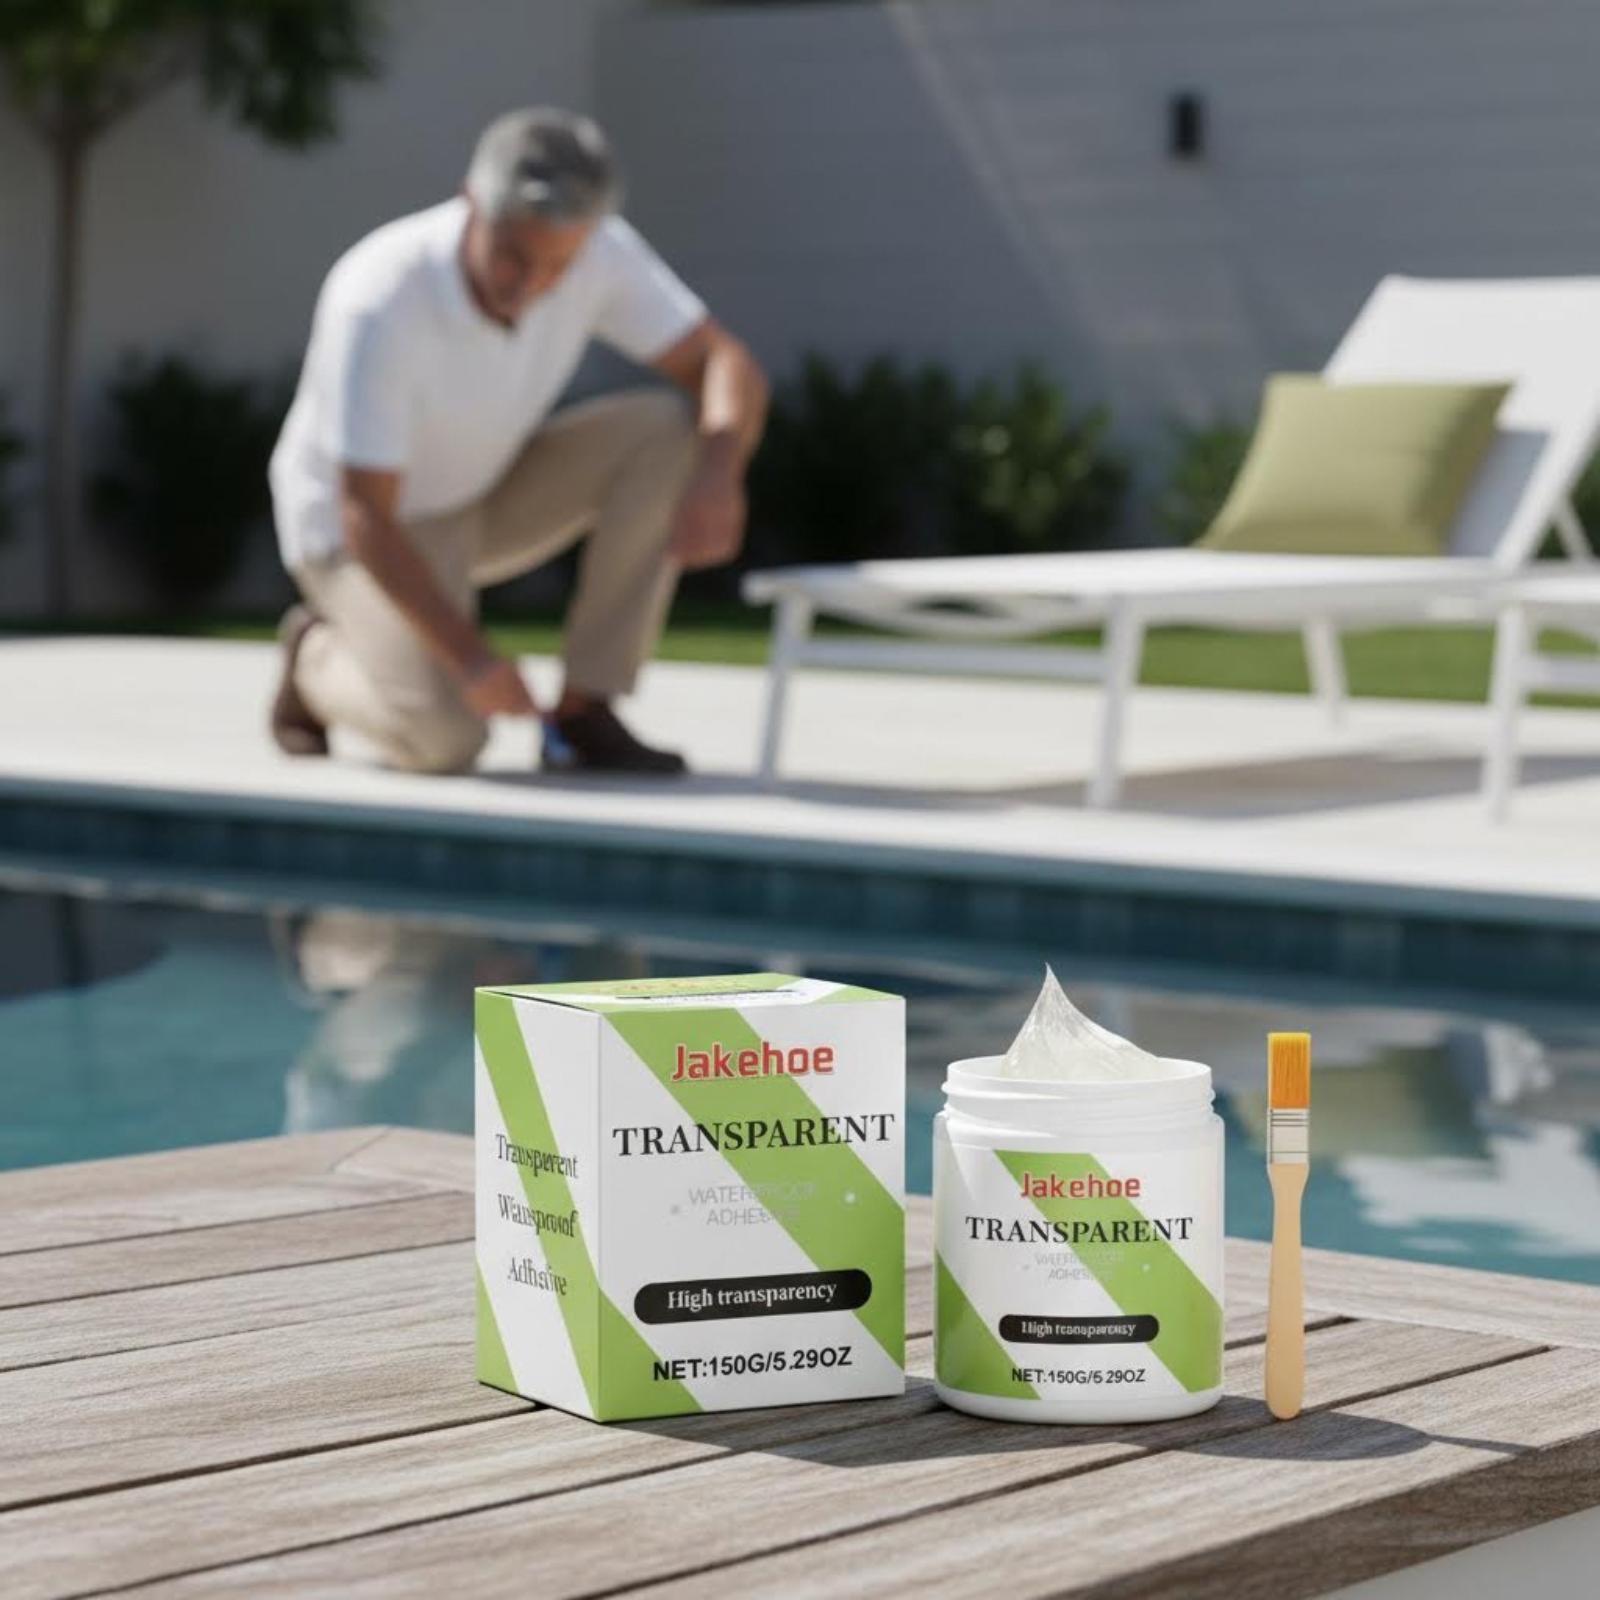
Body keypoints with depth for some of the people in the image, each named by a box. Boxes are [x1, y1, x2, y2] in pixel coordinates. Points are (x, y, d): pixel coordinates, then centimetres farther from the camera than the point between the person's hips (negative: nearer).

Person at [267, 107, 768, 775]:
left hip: (487, 494, 6)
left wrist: (718, 474, -36)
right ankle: (320, 655, 8)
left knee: (668, 427, -20)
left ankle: (584, 713, -13)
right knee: (446, 739, -28)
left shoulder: (601, 252, -19)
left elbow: (727, 366, -15)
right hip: (351, 525, -5)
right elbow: (366, 518, -31)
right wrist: (469, 656, -39)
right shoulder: (378, 306, -34)